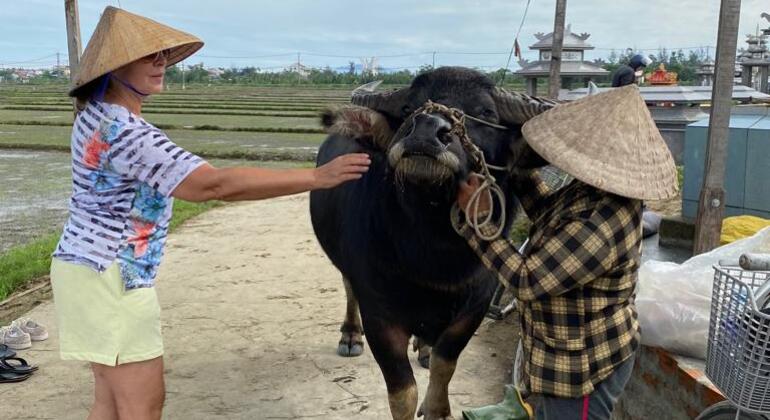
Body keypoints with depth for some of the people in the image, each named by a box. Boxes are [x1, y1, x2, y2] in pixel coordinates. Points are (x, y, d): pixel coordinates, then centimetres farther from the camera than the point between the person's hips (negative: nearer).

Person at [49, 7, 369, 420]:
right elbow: (213, 184, -33)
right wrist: (315, 177, -32)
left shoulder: (97, 112, 6)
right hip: (111, 280, -10)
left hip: (91, 269, 10)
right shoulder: (124, 132, -26)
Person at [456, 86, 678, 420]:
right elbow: (549, 216, 13)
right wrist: (520, 167, 10)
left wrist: (477, 216, -23)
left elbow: (526, 281, -30)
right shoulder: (602, 191, -6)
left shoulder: (599, 227, -37)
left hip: (581, 368, -9)